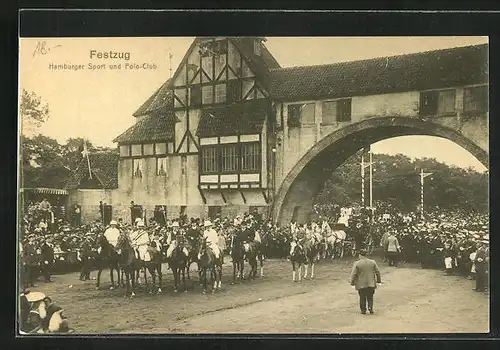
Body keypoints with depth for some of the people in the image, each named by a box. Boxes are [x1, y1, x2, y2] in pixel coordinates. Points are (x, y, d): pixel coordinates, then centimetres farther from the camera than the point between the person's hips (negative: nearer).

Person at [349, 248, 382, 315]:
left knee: (362, 298, 9)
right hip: (371, 284, 2)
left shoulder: (357, 263, -11)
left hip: (361, 284, -2)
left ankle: (363, 310, 11)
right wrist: (378, 280, 17)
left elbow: (353, 274, -10)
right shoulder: (373, 262, -1)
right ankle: (370, 307, 0)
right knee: (370, 297, 13)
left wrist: (352, 282, 1)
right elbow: (378, 272, 5)